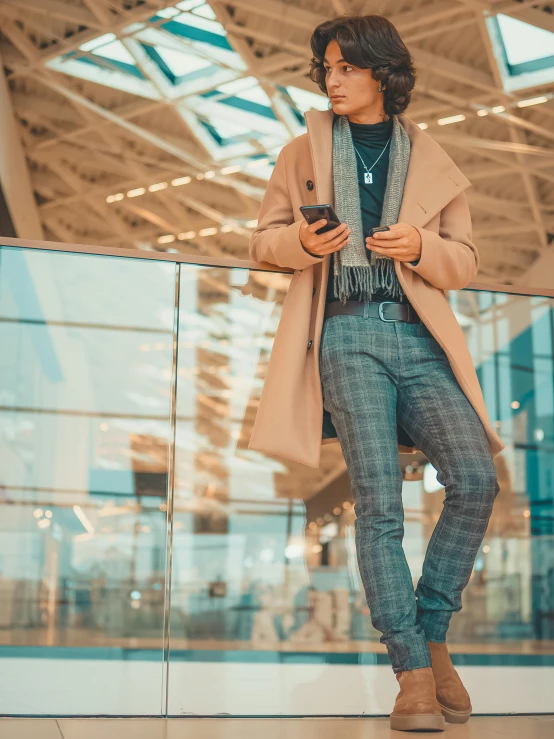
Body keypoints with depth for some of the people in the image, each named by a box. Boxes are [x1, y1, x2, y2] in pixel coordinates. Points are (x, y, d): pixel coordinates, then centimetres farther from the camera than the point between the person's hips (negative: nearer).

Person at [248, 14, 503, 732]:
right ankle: (414, 667, -6)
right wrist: (302, 242, -6)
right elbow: (264, 237, 17)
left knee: (475, 479, -15)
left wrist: (420, 249, -6)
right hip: (348, 332, -1)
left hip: (419, 337, 2)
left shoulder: (431, 161, 16)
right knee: (378, 499, -14)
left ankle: (431, 632, 3)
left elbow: (464, 261, 16)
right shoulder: (304, 152, 16)